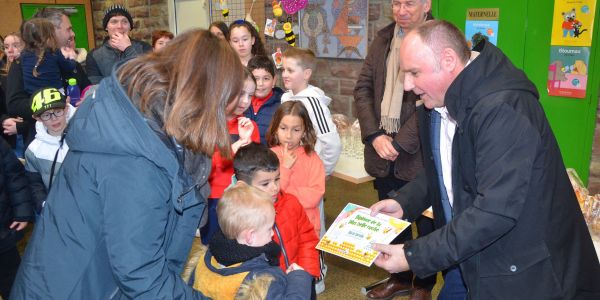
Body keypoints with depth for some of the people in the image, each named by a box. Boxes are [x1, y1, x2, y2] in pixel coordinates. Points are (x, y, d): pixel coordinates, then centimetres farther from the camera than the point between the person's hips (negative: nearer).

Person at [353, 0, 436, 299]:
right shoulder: (383, 39, 8)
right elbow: (363, 88, 5)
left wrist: (400, 143, -17)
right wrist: (375, 136, -7)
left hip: (419, 153, -5)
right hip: (383, 150, 5)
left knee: (426, 223, 12)